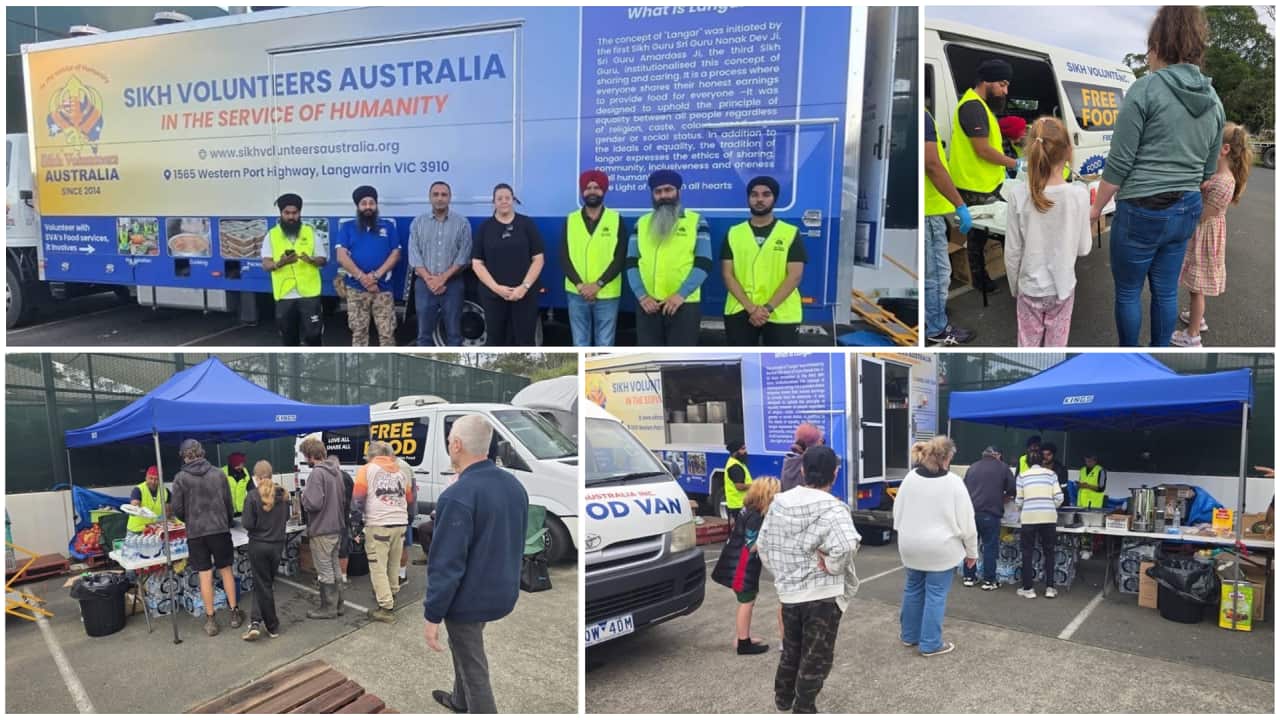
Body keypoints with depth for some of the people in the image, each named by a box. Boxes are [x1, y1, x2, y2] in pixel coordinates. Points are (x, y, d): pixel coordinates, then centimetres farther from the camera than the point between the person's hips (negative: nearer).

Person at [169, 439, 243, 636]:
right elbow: (229, 503, 4)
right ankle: (235, 613, 16)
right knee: (226, 570, 11)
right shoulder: (218, 474, 2)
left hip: (196, 533, -1)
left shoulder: (181, 478, -5)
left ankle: (210, 620, 7)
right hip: (220, 529, 2)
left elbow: (177, 509, -3)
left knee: (205, 575, 3)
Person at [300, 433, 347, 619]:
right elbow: (342, 498, 17)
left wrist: (304, 494, -7)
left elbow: (313, 503, -25)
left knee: (325, 571, 2)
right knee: (334, 568, 17)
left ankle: (328, 608, 11)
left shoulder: (317, 474, -20)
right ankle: (337, 604, 25)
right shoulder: (336, 470, 8)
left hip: (321, 531, -8)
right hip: (336, 528, 9)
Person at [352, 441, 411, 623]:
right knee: (394, 564, 19)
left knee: (378, 567, 0)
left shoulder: (367, 469, 2)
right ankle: (391, 596, 33)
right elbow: (408, 497, 19)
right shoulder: (399, 471, 16)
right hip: (400, 523, 5)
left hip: (378, 525, -5)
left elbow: (358, 497, -4)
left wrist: (358, 512, 13)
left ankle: (386, 608, -1)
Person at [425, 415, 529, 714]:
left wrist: (432, 616, -16)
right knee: (466, 649, 29)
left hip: (468, 598, -8)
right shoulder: (515, 484, -1)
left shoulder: (457, 496, -26)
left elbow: (446, 564, -24)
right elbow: (516, 544, 11)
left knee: (474, 668, 7)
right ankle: (460, 701, 49)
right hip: (502, 592, 8)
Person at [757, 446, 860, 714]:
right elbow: (846, 546, -36)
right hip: (823, 593, -6)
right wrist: (832, 564, -17)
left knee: (791, 649, 26)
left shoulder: (779, 502, 0)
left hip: (788, 590, 6)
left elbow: (763, 545, 6)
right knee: (816, 656, 10)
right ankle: (803, 709, 20)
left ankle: (783, 698, 42)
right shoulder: (832, 508, -18)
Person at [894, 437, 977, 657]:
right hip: (940, 548, -5)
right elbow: (965, 522, -10)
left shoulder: (910, 478, -1)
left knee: (913, 589, 18)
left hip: (911, 546, 5)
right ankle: (930, 644, 9)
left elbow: (898, 513, 8)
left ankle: (910, 635, 29)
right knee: (935, 594, 3)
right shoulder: (953, 482, -15)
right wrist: (971, 551, 2)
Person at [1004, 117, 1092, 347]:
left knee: (1028, 347, 13)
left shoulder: (1019, 195, -16)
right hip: (1063, 287, 0)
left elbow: (1012, 252, -9)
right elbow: (1083, 248, -5)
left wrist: (1014, 288, 6)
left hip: (1030, 288, 0)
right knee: (1056, 347, 14)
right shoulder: (1079, 194, -15)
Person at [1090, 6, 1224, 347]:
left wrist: (1095, 208, -2)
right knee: (1166, 290, 15)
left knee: (1128, 292, 8)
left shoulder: (1145, 89, -13)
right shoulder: (1214, 100, 8)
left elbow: (1119, 163, -13)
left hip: (1142, 211, -6)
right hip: (1187, 211, 6)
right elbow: (1209, 170, 14)